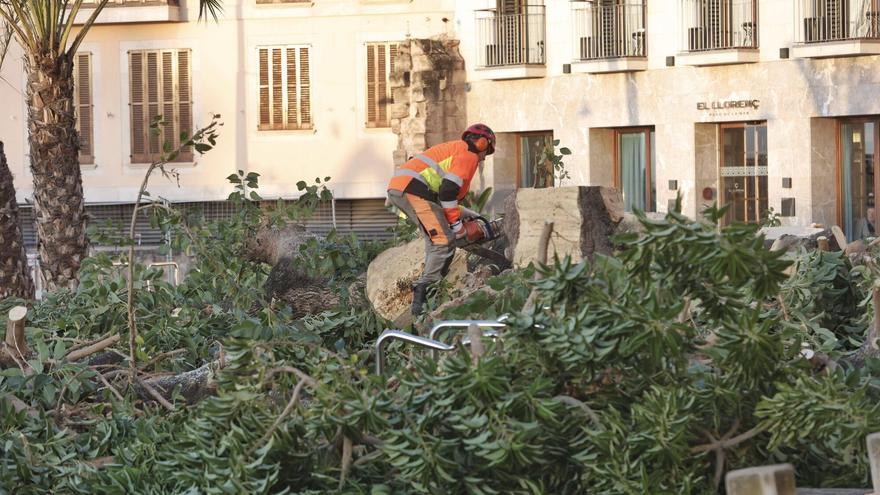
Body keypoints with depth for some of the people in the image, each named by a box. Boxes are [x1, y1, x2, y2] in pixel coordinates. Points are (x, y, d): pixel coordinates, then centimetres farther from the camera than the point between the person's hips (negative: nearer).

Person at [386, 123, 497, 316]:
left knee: (434, 238, 20)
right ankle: (422, 297, -18)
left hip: (396, 187, 10)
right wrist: (456, 223, -4)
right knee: (445, 241, -10)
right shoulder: (469, 155, 5)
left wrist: (462, 212, 27)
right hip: (414, 188, -10)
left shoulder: (452, 149, 34)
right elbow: (448, 190, -10)